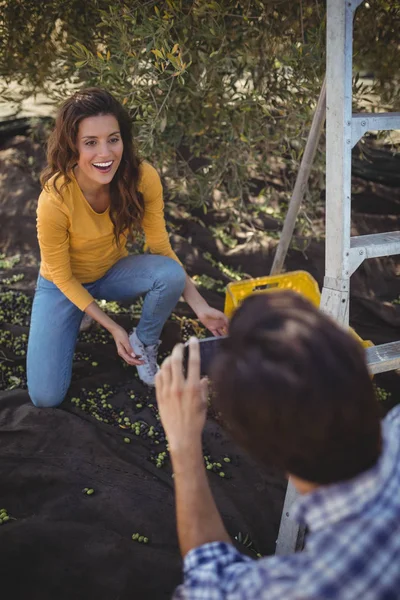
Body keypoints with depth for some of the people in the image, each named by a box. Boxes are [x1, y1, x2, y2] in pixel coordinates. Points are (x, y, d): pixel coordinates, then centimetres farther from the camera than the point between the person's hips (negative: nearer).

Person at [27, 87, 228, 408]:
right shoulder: (55, 200, -34)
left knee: (171, 274, -31)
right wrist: (114, 328, -19)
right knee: (46, 397, -13)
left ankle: (144, 344, -1)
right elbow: (62, 276, -19)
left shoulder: (143, 177, -26)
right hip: (64, 285, -2)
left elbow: (161, 248, -13)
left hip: (114, 271, 2)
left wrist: (200, 306, -22)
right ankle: (74, 322, 16)